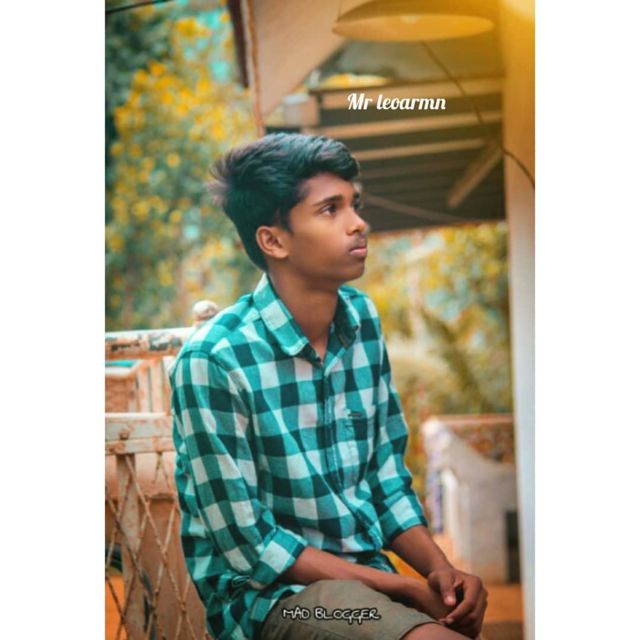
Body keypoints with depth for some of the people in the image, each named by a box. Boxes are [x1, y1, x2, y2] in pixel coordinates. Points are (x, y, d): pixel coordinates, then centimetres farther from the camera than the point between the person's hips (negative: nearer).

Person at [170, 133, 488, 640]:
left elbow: (387, 475, 10)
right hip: (266, 590, -6)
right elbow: (251, 545, -14)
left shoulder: (364, 320, 2)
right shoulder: (214, 360, -17)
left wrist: (440, 569, -8)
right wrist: (408, 590, -14)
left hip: (369, 572, 6)